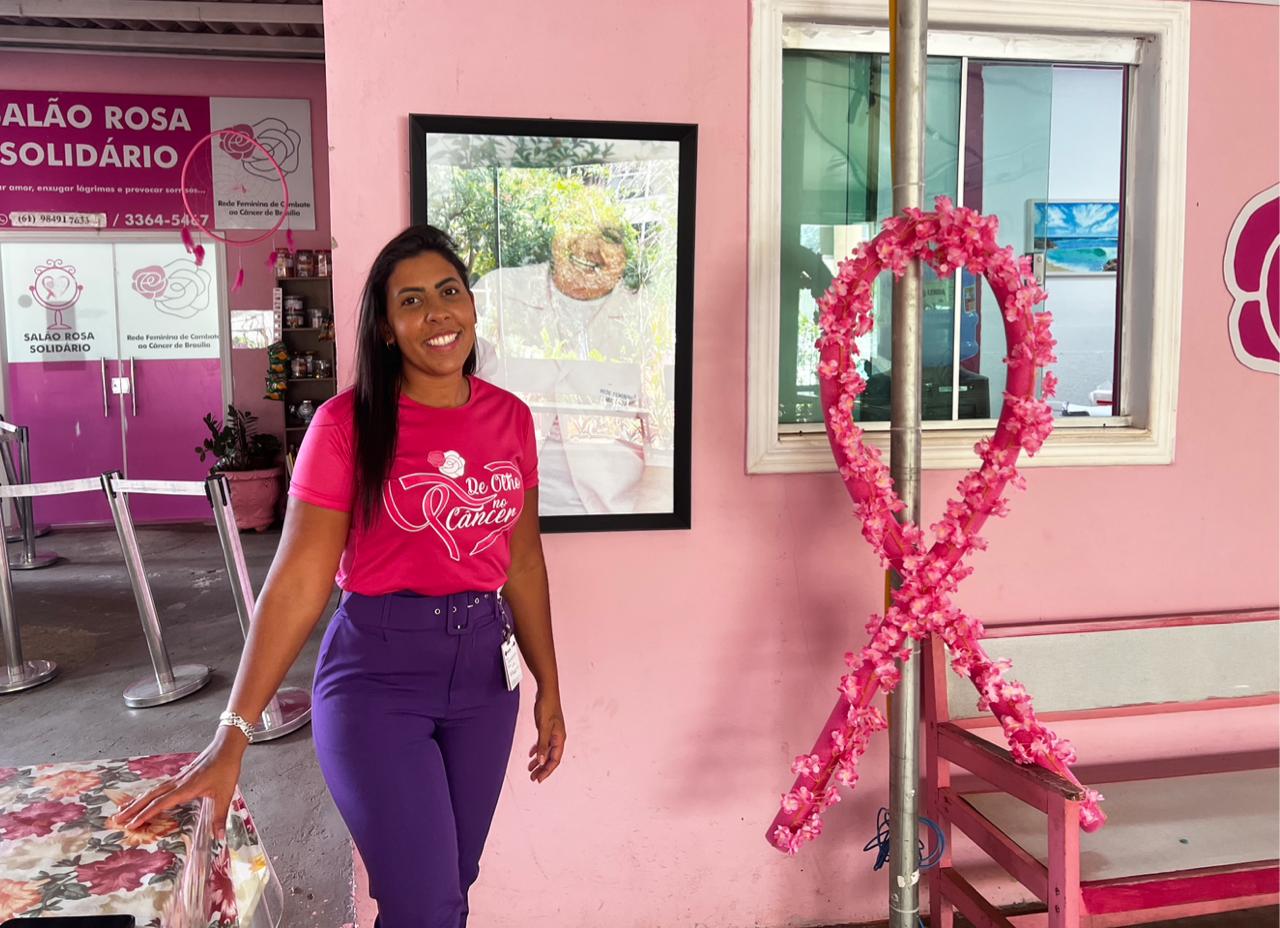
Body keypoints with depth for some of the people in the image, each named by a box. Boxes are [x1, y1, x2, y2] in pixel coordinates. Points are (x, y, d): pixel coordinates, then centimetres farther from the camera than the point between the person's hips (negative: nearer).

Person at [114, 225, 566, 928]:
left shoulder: (509, 417, 2)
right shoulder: (348, 423, -12)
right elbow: (298, 580, -14)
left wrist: (548, 686, 12)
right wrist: (232, 738, -17)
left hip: (483, 665, 5)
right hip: (378, 669, -4)